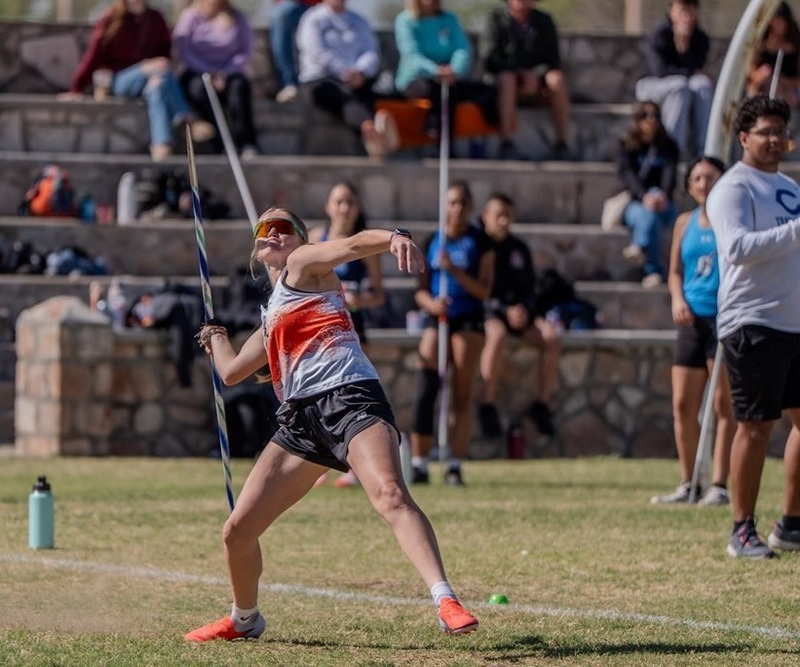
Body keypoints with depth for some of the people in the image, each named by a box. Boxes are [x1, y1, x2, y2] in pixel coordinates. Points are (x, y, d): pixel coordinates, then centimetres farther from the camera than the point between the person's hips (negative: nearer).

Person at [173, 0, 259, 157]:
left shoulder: (237, 18, 9)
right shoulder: (190, 16, 4)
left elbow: (245, 52, 2)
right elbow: (183, 51, -6)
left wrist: (226, 73, -15)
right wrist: (210, 73, -17)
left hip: (228, 73, 1)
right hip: (197, 73, -1)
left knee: (239, 85, -32)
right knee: (199, 86, -36)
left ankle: (246, 145, -42)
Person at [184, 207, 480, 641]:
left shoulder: (304, 264, 11)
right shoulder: (271, 317, 31)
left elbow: (354, 244, -10)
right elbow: (231, 372, 44)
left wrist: (395, 238, -32)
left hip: (348, 398, -7)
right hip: (301, 420, 7)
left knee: (390, 495, -32)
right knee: (237, 530, 7)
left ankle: (447, 603, -45)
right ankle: (244, 620, 32)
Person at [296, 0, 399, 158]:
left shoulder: (358, 22, 24)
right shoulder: (313, 20, 11)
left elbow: (371, 53, 9)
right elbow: (319, 53, -5)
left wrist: (360, 72, -14)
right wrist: (346, 73, -16)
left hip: (358, 81, 4)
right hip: (321, 79, -4)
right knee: (346, 99, -38)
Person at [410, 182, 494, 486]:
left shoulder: (480, 242, 2)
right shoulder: (432, 241, 8)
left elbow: (483, 291, -4)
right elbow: (420, 290, 9)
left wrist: (453, 269, -17)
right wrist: (430, 303, -13)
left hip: (468, 320, -1)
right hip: (435, 318, 1)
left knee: (463, 396, -1)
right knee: (425, 391, -10)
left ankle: (455, 466, 1)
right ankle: (419, 465, -8)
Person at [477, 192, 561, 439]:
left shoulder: (519, 249, 14)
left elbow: (530, 287, 18)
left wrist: (524, 308, -5)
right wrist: (504, 310, -19)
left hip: (518, 311, 6)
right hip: (486, 311, -6)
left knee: (551, 335, -19)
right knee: (497, 334, -39)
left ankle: (542, 402, -10)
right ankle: (488, 404, -31)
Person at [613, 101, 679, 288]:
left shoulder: (668, 147, 9)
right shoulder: (626, 147, 6)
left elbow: (670, 174, -9)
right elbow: (627, 175, -12)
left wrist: (663, 196, -33)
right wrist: (644, 196, -33)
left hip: (662, 205, 1)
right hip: (633, 205, -1)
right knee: (647, 214, -37)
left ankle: (638, 248, -52)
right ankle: (653, 271, -47)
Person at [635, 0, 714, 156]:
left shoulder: (701, 39, -2)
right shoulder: (659, 35, -12)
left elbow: (696, 69, -14)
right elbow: (660, 70, -21)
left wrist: (684, 46, -27)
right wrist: (691, 72, -18)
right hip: (654, 85, -4)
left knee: (704, 84, -29)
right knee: (680, 85, -36)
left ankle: (703, 147, -34)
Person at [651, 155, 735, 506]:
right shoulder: (685, 223, 13)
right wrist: (678, 299, -2)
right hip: (693, 319, 6)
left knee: (724, 404, -5)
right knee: (682, 404, 4)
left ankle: (720, 486, -4)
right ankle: (688, 484, 14)